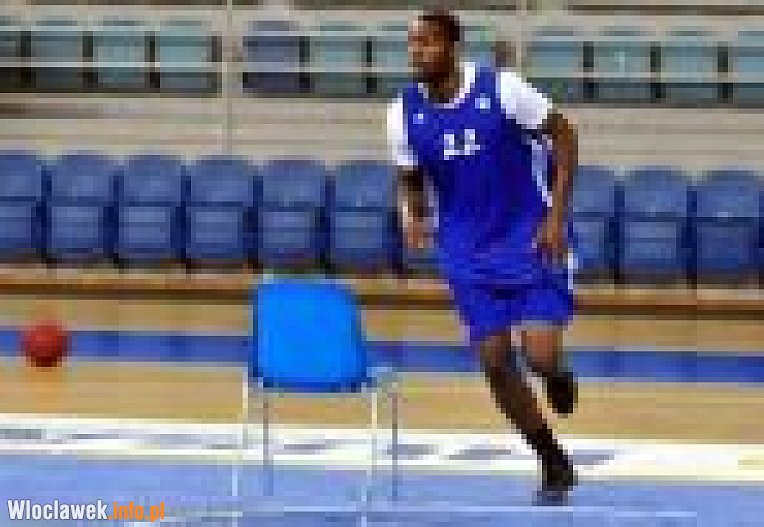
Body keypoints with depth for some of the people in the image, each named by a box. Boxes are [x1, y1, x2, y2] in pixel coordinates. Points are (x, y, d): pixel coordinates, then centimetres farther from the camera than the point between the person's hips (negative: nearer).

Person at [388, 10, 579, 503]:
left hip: (530, 239, -4)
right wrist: (415, 218, -12)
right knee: (496, 361, -1)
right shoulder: (404, 112, -3)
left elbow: (563, 135, -6)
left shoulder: (501, 89, -16)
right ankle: (554, 463, 16)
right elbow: (411, 180, 11)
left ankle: (559, 374, 23)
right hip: (467, 252, 4)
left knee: (541, 353, -17)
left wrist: (557, 215, -14)